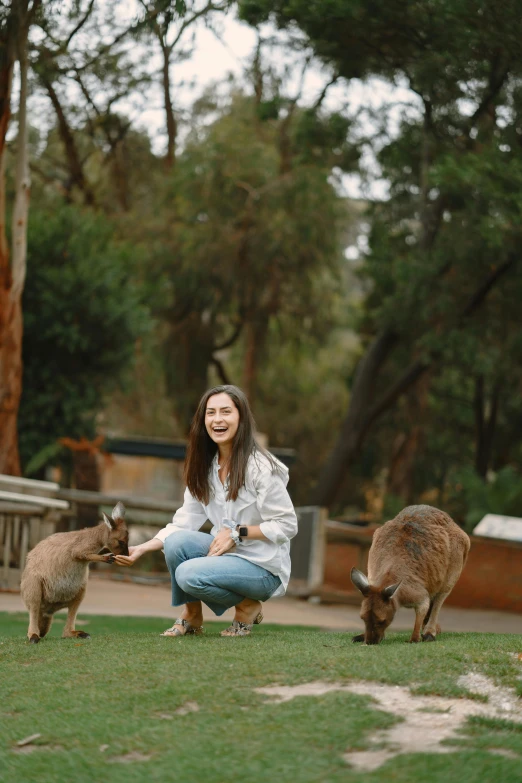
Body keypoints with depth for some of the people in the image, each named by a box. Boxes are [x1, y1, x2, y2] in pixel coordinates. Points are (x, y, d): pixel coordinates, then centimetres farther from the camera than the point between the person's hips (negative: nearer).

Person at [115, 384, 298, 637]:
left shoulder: (261, 467, -17)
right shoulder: (205, 466, 5)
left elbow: (286, 526, -14)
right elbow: (184, 522, 0)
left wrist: (237, 532, -20)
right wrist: (142, 548, -12)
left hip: (262, 567, -6)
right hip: (224, 550, 6)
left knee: (189, 575, -27)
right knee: (177, 541, -22)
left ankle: (248, 607, -1)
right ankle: (191, 616, -1)